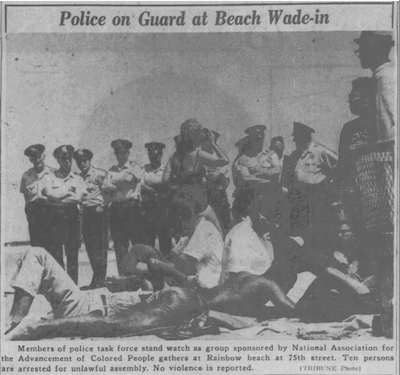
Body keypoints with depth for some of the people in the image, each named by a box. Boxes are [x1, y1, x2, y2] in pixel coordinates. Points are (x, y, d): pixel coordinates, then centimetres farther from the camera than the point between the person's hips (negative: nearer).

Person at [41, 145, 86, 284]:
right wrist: (68, 192, -4)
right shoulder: (50, 177, 11)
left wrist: (57, 196, -6)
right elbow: (49, 194, -7)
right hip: (54, 217, 0)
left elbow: (78, 198, -4)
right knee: (55, 252, -2)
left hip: (72, 217, 0)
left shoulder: (77, 179, 12)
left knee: (72, 252, -1)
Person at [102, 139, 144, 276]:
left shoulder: (135, 167, 7)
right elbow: (105, 187, 5)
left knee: (138, 243, -7)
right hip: (115, 208, 4)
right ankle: (123, 276, 7)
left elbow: (128, 178, -13)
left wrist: (113, 184, 0)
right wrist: (120, 185, -8)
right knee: (119, 246, 3)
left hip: (132, 207, -4)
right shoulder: (112, 170, 18)